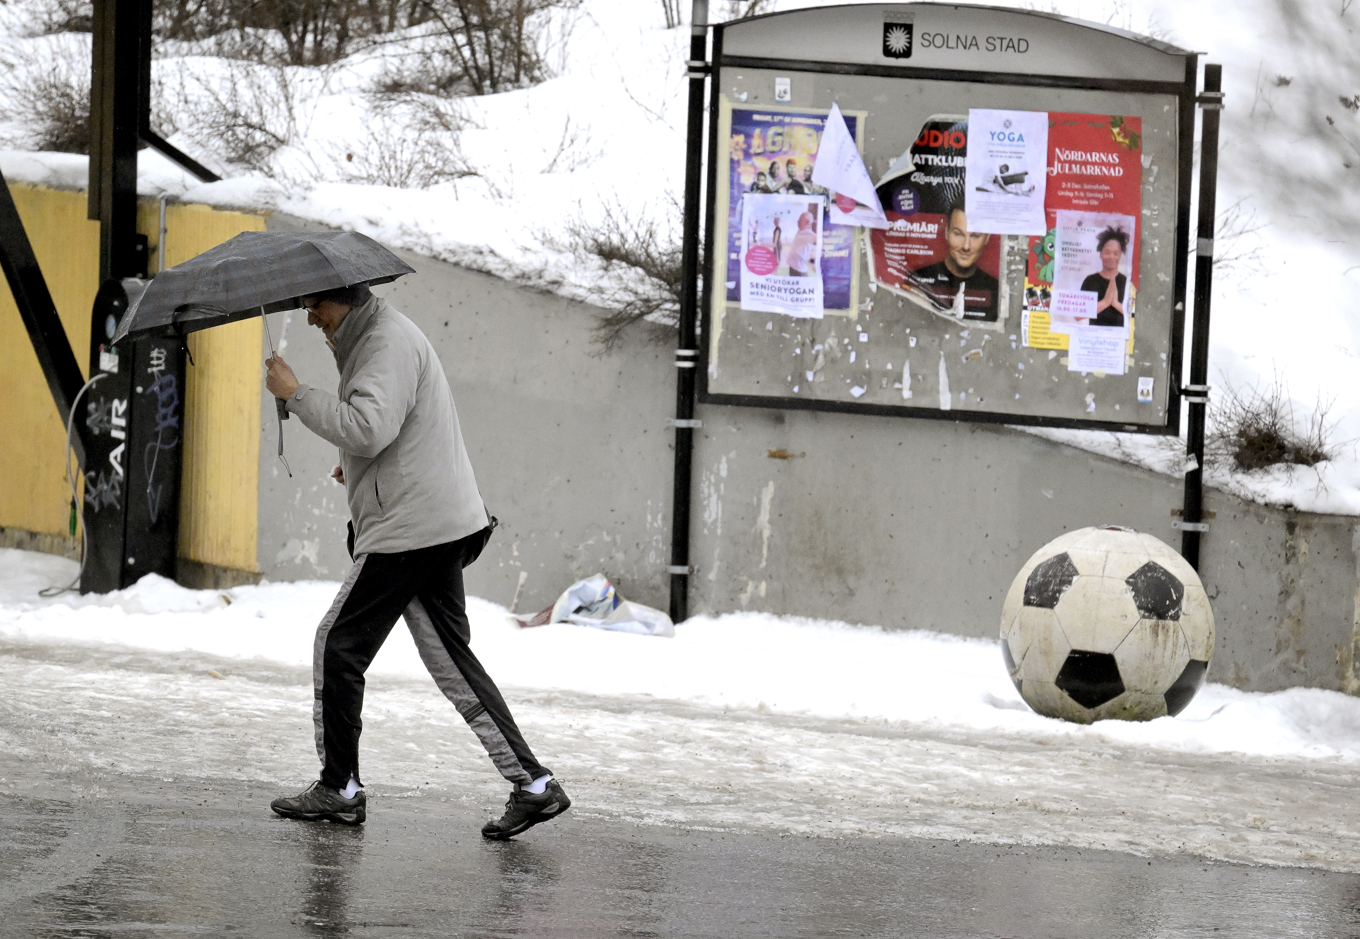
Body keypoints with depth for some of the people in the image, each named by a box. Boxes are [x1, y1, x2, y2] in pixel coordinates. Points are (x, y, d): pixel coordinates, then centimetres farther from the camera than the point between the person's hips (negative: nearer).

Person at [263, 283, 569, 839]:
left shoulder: (388, 344, -13)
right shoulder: (372, 338, 21)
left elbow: (368, 428, -28)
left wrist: (295, 394, -21)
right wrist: (355, 464, 20)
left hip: (410, 528, -10)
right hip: (441, 523, 10)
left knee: (339, 645, -1)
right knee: (450, 659, 8)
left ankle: (340, 789, 5)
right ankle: (533, 785, 2)